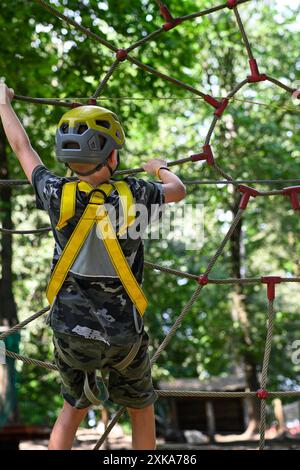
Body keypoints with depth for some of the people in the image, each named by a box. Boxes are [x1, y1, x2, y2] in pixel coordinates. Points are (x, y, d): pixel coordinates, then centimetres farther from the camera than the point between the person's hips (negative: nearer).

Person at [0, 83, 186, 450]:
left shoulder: (58, 195, -15)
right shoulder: (133, 195, -18)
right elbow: (178, 190, 6)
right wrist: (161, 168, 29)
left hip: (69, 331, 2)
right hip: (123, 334, -2)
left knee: (74, 408, 24)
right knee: (141, 410, 21)